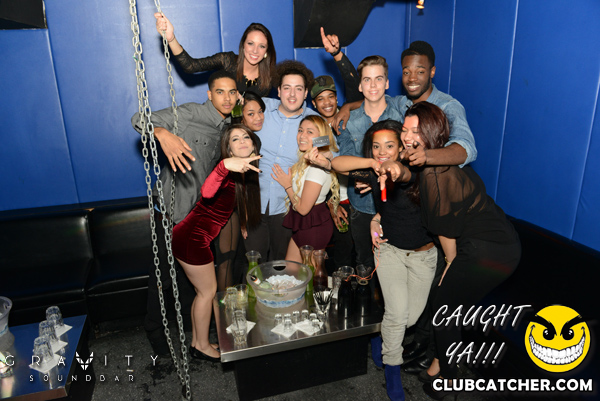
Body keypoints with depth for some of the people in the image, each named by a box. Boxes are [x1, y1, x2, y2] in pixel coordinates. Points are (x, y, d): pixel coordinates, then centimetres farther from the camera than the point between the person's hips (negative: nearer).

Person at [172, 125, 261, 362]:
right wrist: (225, 166, -57)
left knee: (204, 291, 18)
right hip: (192, 238, -9)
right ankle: (202, 347, 24)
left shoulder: (245, 174, 8)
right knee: (207, 291, 5)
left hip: (191, 237, 9)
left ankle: (197, 342, 34)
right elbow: (207, 193, -43)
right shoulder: (229, 172, -20)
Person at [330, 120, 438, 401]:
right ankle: (392, 367, 12)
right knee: (397, 312, -13)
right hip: (389, 249, 0)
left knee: (412, 316, 4)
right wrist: (371, 162, -28)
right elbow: (337, 163, -13)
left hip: (423, 253, 0)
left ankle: (384, 334, 37)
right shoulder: (373, 173, -7)